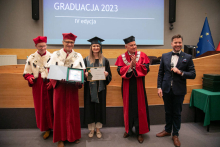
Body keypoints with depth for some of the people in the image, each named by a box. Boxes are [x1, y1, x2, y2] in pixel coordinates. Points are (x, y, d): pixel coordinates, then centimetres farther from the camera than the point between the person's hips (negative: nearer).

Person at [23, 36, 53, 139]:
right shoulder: (31, 58, 4)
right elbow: (26, 73, 8)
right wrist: (30, 78, -12)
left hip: (49, 85, -3)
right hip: (37, 86, 3)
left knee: (51, 106, 2)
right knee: (40, 107, 9)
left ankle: (53, 127, 20)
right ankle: (46, 129, 25)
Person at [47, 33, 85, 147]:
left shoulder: (78, 56, 7)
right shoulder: (55, 55, 3)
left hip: (72, 87, 1)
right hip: (59, 86, -1)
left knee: (73, 111, 7)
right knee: (60, 111, 3)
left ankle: (74, 135, 24)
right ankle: (61, 137, 17)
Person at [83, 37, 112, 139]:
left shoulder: (105, 60, 5)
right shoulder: (86, 60, 4)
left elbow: (109, 75, 6)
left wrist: (106, 74, -17)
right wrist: (85, 74, -17)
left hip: (100, 87, 1)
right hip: (89, 87, 0)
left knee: (100, 107, 5)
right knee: (90, 107, 3)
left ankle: (98, 129, 21)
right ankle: (91, 129, 19)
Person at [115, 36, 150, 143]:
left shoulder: (142, 55, -1)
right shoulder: (121, 57, 2)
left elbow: (146, 69, -9)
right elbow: (120, 71, -9)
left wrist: (135, 65, -20)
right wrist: (130, 65, -20)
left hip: (139, 86, -1)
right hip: (127, 87, 1)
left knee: (140, 108, 4)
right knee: (128, 108, 11)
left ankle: (140, 132, 18)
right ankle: (128, 129, 29)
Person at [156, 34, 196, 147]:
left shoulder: (187, 57, -3)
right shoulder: (165, 56, 3)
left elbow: (193, 74, -4)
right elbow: (160, 73, 4)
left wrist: (180, 72, -20)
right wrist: (159, 87, -2)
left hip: (179, 91, -2)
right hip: (166, 89, 2)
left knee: (177, 113, 10)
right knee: (168, 111, 17)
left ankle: (175, 134, 27)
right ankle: (167, 130, 36)